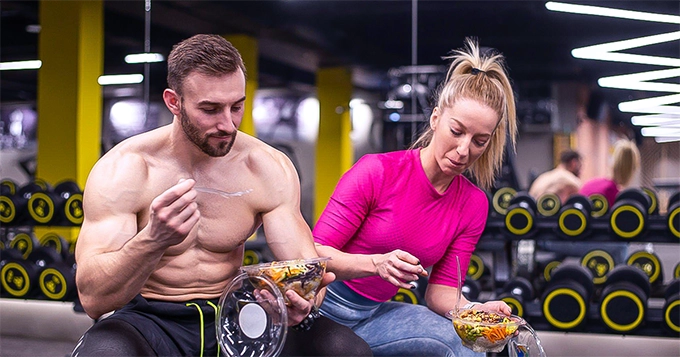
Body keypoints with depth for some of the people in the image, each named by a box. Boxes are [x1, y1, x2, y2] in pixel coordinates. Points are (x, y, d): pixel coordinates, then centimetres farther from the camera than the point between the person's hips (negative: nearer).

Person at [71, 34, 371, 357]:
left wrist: (299, 302, -32)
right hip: (146, 318, -2)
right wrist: (153, 240, -40)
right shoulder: (121, 169, -14)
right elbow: (92, 299, -21)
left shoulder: (270, 169, -4)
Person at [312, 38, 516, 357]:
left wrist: (472, 311, -21)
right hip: (325, 306, -4)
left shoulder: (473, 205, 0)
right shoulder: (376, 171, -14)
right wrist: (376, 264, -31)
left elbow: (440, 292, 1)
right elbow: (315, 253, -14)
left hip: (374, 315, 4)